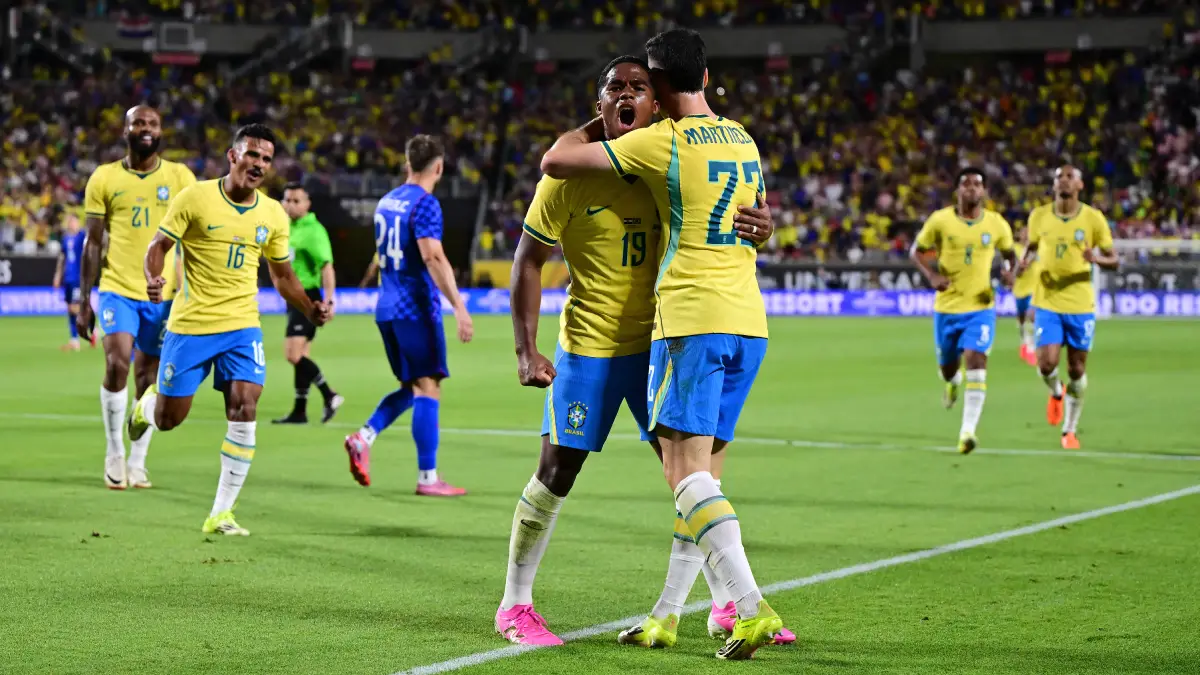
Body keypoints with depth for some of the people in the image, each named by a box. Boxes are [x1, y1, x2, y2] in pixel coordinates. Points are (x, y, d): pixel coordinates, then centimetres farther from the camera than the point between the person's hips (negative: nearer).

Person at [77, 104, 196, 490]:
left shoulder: (180, 177, 3)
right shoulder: (104, 179, 2)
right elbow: (93, 242, 6)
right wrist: (84, 302, 3)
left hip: (164, 295, 1)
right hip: (117, 289, -1)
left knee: (149, 378, 6)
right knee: (117, 364, -19)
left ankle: (137, 462, 20)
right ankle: (114, 454, -2)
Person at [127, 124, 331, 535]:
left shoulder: (273, 215, 4)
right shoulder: (195, 198, -8)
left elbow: (282, 275, 15)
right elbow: (159, 245, -4)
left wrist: (311, 310, -2)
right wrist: (153, 280, -25)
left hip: (242, 326, 3)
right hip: (190, 324, -2)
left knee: (244, 411, -15)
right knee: (168, 419, 4)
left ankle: (221, 514, -7)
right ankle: (147, 404, 45)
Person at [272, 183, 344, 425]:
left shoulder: (313, 230, -13)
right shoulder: (288, 228, 14)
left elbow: (326, 266, -20)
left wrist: (329, 301, -26)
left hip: (306, 298, -9)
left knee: (294, 354, -17)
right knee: (299, 356, 9)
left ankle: (330, 396, -9)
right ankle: (299, 412, 12)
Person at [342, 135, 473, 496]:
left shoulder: (386, 201, 14)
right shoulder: (425, 203, -12)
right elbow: (432, 257, -23)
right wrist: (459, 307, -26)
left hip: (387, 308, 8)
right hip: (416, 308, -8)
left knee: (412, 388, 16)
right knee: (428, 389, -5)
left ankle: (364, 437, -2)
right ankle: (427, 477, -6)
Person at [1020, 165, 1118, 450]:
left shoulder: (1093, 218, -3)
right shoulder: (1039, 216, 2)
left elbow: (1114, 260, 1)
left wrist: (1097, 259, -22)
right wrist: (1026, 260, -5)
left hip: (1081, 305, -1)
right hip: (1047, 303, 1)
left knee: (1077, 370, 4)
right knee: (1047, 364, -12)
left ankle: (1070, 430, 20)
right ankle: (1056, 393, 25)